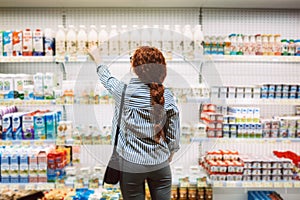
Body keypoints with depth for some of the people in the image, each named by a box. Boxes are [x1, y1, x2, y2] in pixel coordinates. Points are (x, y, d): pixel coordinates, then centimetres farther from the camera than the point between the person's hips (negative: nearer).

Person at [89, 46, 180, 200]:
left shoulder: (124, 91, -15)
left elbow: (107, 80, 8)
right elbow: (173, 134, -3)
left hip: (131, 164, -1)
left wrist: (97, 59, 25)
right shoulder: (167, 96, -9)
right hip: (161, 164, 2)